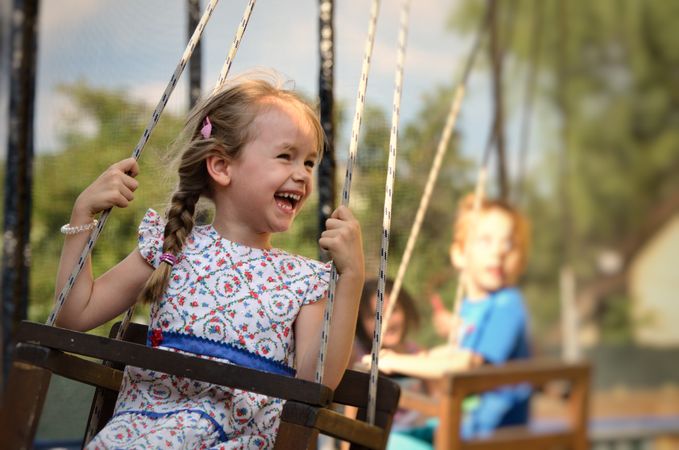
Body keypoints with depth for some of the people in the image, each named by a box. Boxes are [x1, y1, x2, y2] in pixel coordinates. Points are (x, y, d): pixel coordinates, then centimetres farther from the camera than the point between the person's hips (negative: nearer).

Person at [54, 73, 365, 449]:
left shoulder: (304, 280, 10)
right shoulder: (173, 246, 11)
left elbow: (317, 381, -5)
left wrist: (350, 277, -10)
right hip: (143, 415, 1)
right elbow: (76, 314, 12)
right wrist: (83, 213, 7)